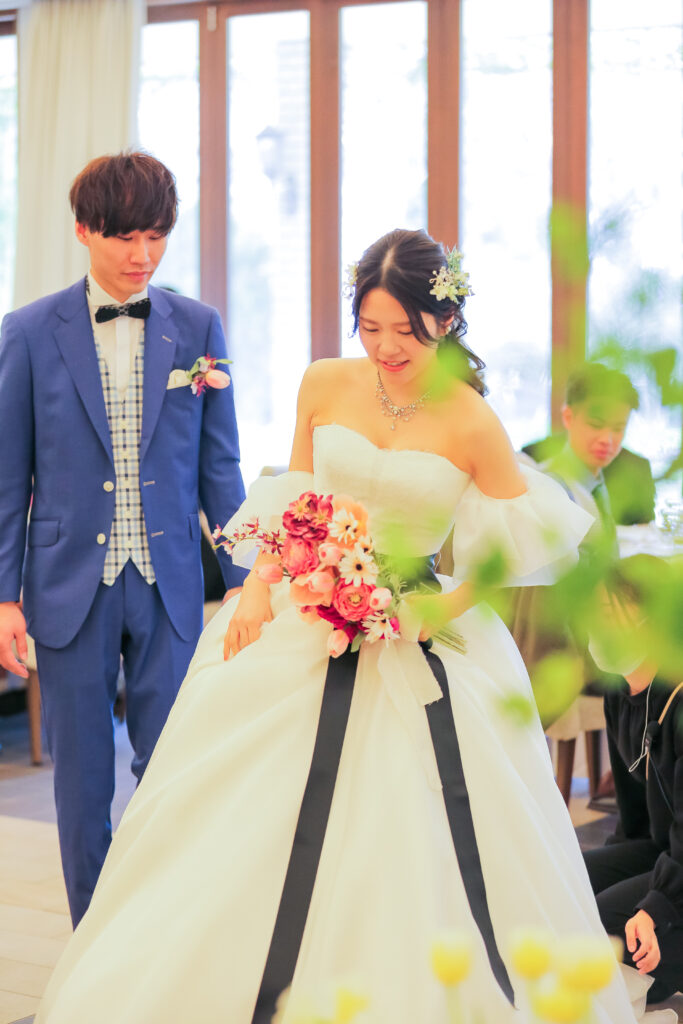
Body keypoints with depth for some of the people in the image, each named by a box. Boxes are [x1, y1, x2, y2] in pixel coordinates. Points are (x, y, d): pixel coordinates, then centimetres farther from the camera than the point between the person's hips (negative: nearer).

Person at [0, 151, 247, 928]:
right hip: (73, 586, -1)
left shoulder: (197, 327, 4)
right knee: (83, 782, 8)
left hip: (169, 586, 1)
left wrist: (241, 579, 3)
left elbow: (219, 467, 7)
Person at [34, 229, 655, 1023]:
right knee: (255, 833, 4)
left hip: (418, 644, -3)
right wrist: (259, 588, -3)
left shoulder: (472, 425, -8)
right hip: (304, 617, 3)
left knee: (419, 850, 0)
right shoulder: (325, 384, 0)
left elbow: (521, 545, -2)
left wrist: (444, 608, -13)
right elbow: (292, 502, 9)